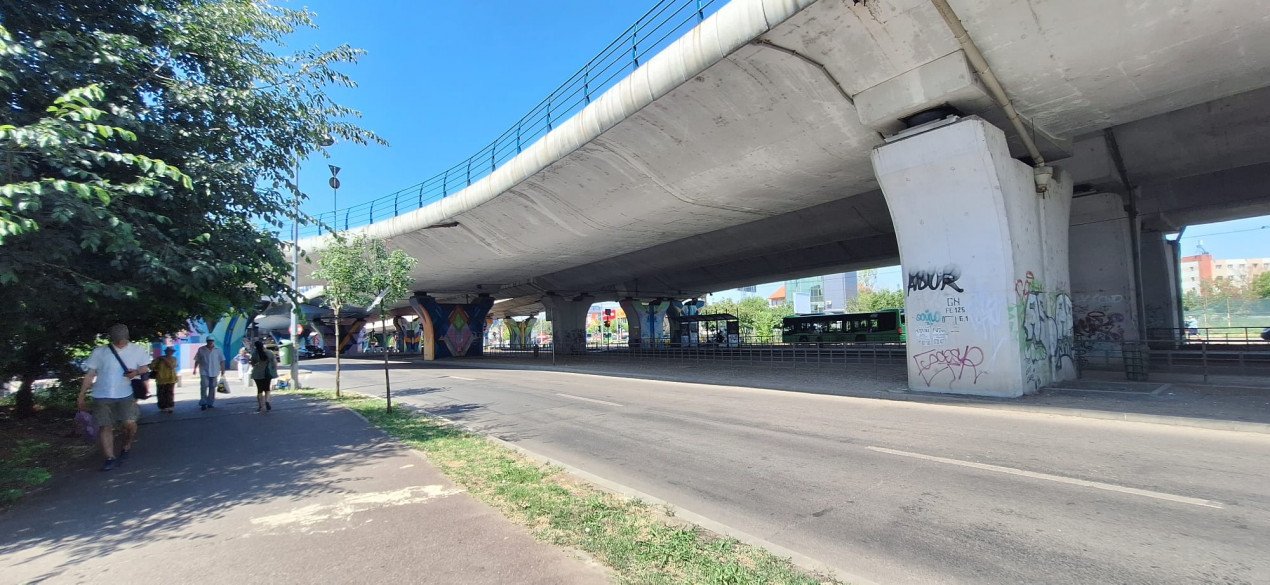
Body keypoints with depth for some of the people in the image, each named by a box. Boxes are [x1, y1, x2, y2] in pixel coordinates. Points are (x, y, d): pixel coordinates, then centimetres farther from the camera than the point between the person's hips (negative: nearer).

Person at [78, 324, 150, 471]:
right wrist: (82, 396, 4)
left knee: (129, 422, -12)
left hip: (125, 395, -1)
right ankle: (110, 458, 6)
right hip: (102, 396, 1)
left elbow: (146, 367, 12)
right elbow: (89, 375, 4)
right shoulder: (99, 352, 0)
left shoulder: (137, 350, 2)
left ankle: (127, 446, 16)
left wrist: (137, 372, -12)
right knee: (105, 427, 0)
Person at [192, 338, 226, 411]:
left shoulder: (217, 350, 2)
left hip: (214, 372, 1)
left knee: (212, 388, 8)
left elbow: (222, 361, 5)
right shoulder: (201, 350, 1)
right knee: (204, 387, -10)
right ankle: (203, 403, -5)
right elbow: (197, 360, 7)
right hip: (204, 372, -1)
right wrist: (195, 369, 2)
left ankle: (210, 403, 17)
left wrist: (223, 370, 2)